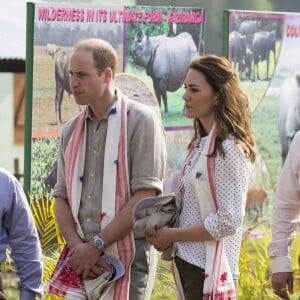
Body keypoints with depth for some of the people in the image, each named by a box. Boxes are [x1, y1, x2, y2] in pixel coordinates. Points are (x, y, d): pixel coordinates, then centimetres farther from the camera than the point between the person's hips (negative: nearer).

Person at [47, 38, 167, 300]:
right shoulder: (72, 130, 12)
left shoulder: (141, 121, -6)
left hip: (127, 259, -5)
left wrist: (96, 246, -15)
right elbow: (61, 197, 10)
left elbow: (145, 197, -13)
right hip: (81, 260, 5)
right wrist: (77, 246, -9)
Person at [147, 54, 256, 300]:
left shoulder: (229, 149, -15)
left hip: (209, 270, -9)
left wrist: (172, 235, -12)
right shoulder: (200, 144, 12)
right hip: (187, 261, 9)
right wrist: (169, 235, 2)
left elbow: (229, 221, -19)